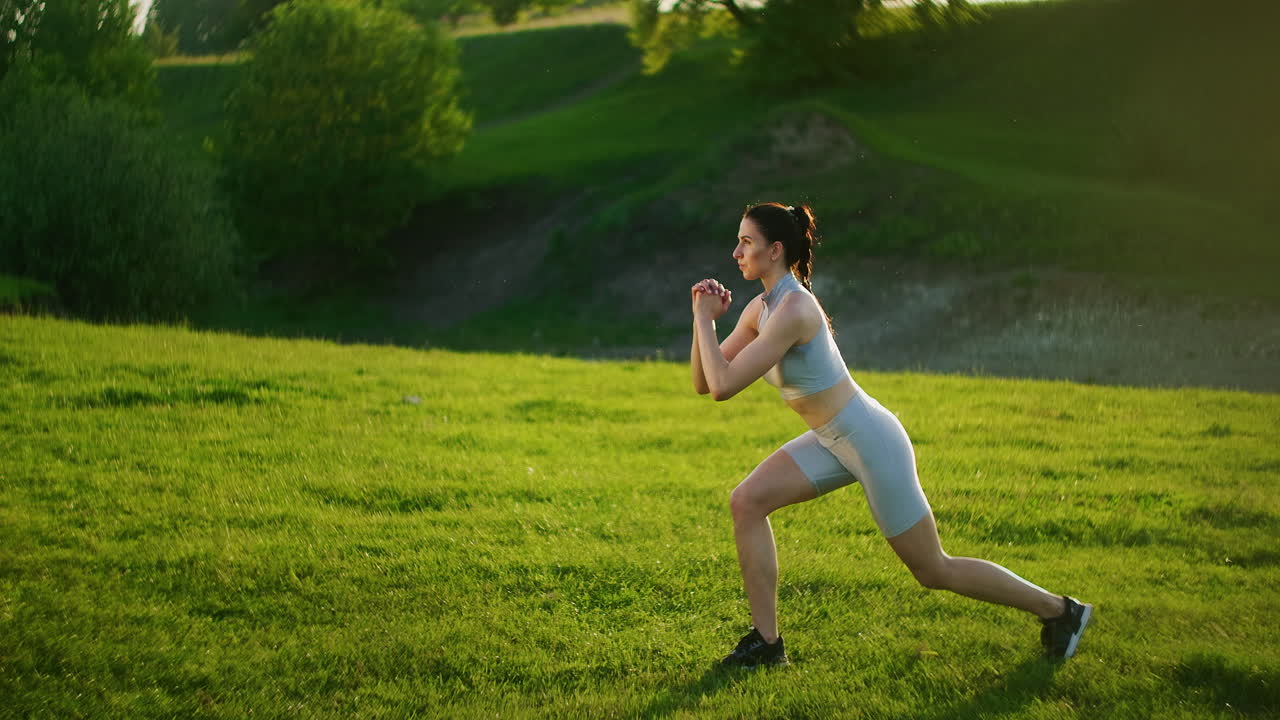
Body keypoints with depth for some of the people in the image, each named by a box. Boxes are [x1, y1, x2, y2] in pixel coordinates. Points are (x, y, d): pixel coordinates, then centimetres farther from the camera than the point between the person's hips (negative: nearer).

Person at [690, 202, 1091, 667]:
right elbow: (703, 383, 4)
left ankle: (1059, 609, 22)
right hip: (834, 441, 9)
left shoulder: (792, 310, -26)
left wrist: (705, 319, -19)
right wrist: (703, 318, -9)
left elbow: (723, 387, -29)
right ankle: (766, 642, 3)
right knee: (746, 502, -5)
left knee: (934, 571, 4)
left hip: (871, 441, -9)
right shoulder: (760, 308, 2)